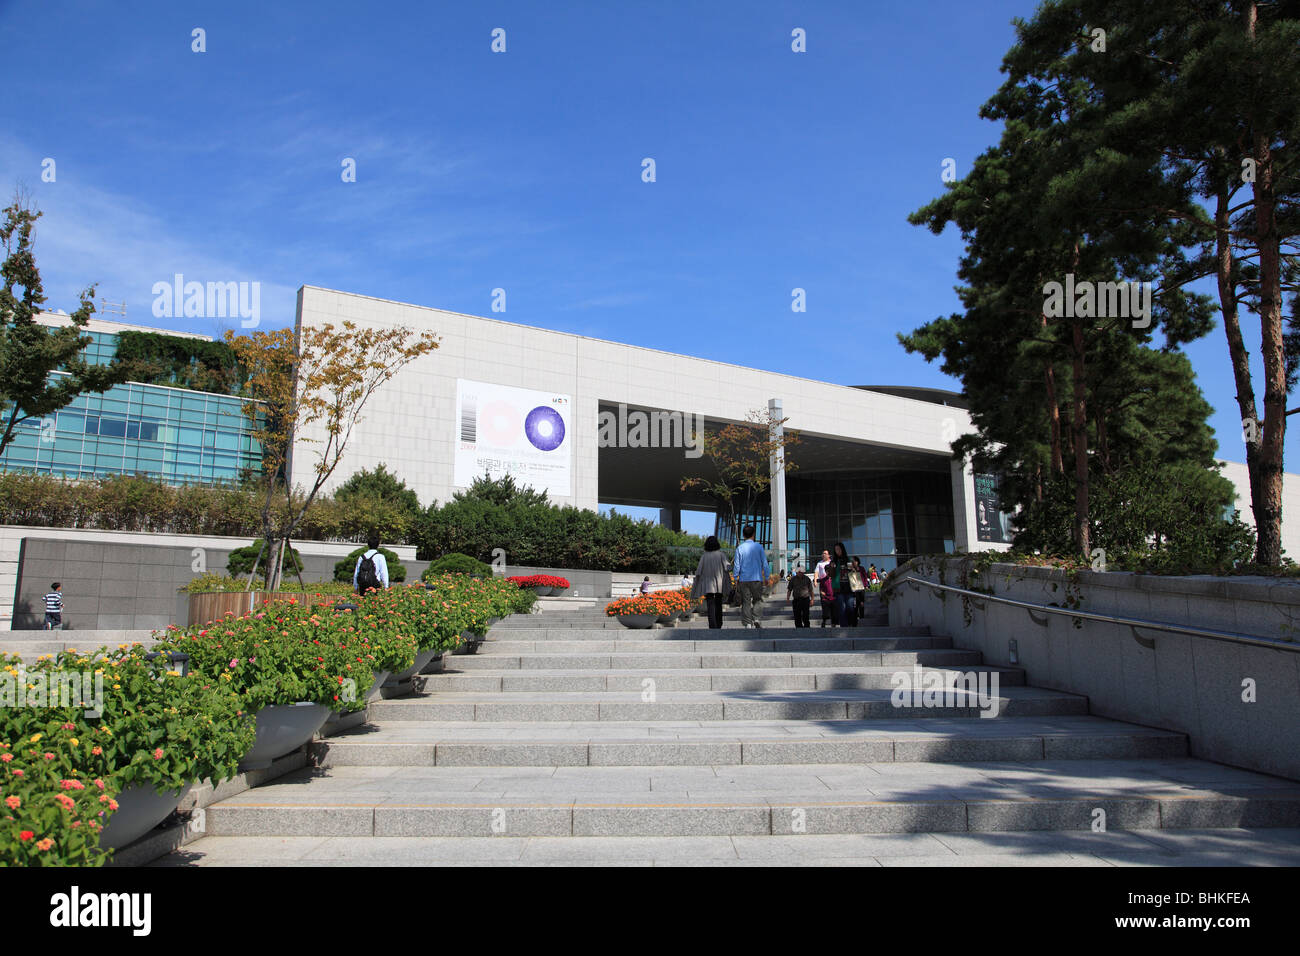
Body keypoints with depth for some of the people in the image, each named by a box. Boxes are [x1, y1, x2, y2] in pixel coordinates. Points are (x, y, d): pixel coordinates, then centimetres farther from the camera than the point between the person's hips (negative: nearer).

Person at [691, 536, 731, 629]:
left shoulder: (704, 556, -1)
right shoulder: (721, 554, -2)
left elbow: (699, 572, -4)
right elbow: (728, 567, -14)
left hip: (708, 585, -1)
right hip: (720, 585, 1)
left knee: (710, 606, -5)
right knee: (718, 604, 20)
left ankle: (713, 626, -22)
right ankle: (718, 625, 32)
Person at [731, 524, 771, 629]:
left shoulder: (740, 548, -2)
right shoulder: (758, 547, -2)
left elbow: (737, 565, 0)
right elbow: (764, 563, 0)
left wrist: (736, 579, 9)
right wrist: (766, 577, 8)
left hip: (744, 579, 0)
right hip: (757, 578, 0)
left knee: (746, 602, 5)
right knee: (757, 600, 12)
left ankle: (748, 624, 2)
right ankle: (757, 620, -5)